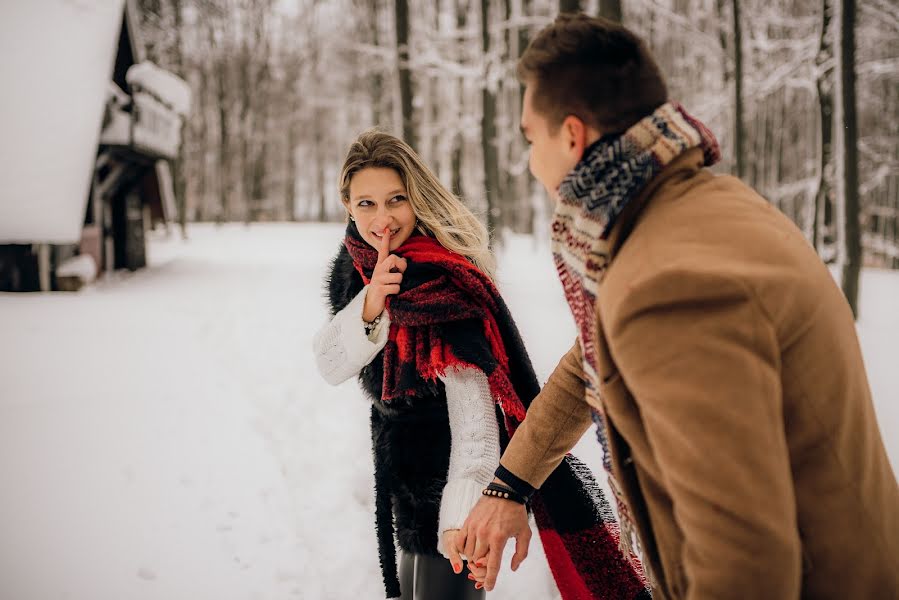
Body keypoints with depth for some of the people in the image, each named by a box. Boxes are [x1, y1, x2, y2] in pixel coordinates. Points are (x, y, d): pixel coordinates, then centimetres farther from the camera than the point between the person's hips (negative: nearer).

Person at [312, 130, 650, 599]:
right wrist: (369, 305, -30)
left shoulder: (442, 282, -28)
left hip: (445, 470, -7)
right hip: (403, 468, 8)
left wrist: (462, 516, -50)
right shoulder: (356, 262, -5)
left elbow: (473, 405, -37)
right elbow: (330, 365, -10)